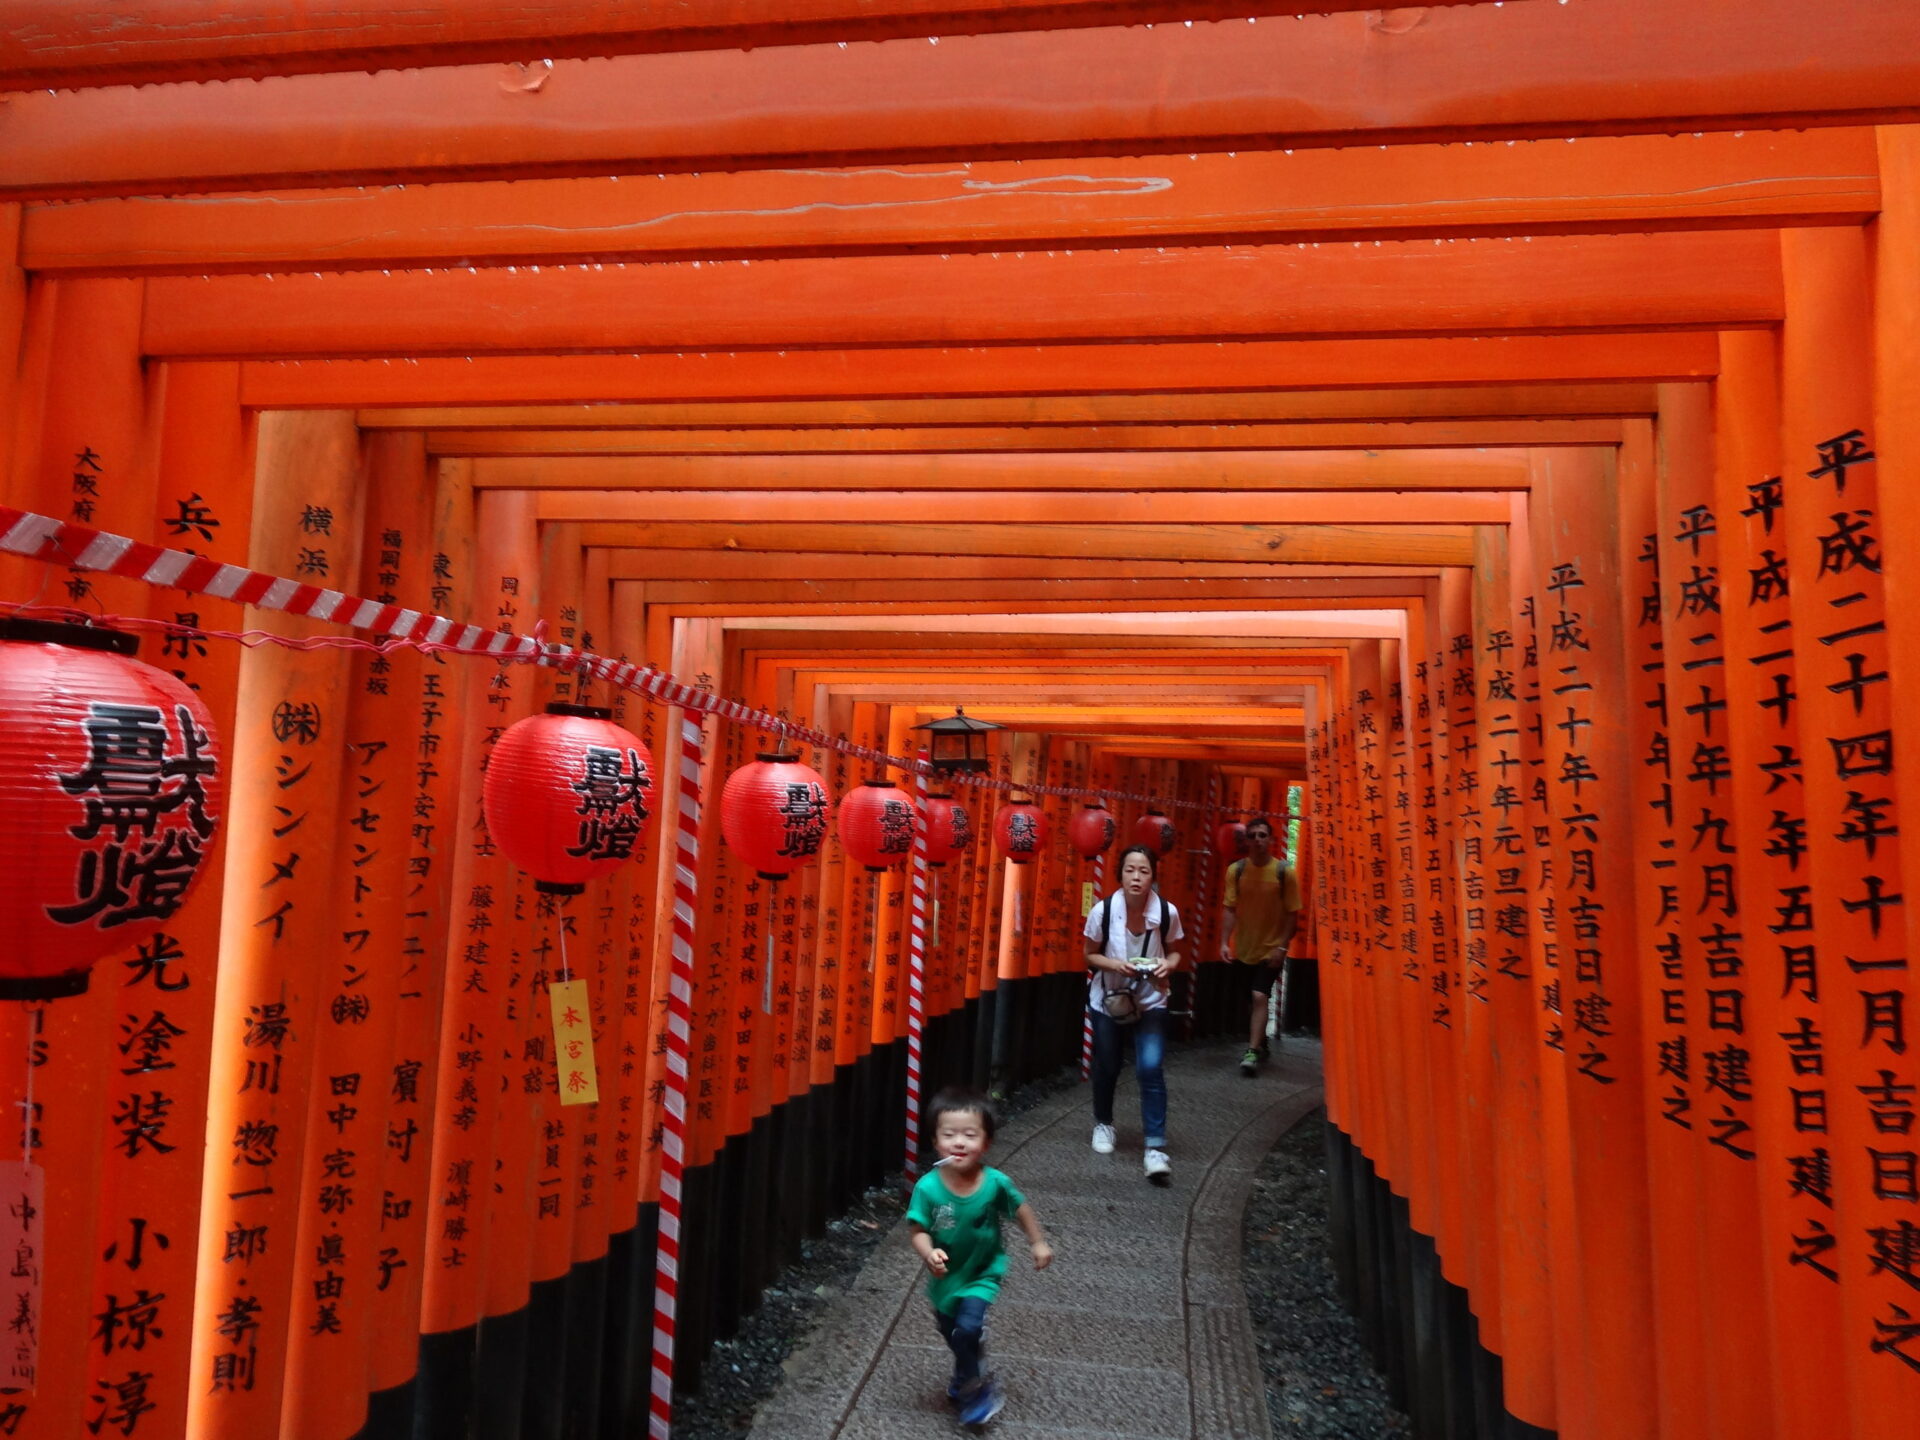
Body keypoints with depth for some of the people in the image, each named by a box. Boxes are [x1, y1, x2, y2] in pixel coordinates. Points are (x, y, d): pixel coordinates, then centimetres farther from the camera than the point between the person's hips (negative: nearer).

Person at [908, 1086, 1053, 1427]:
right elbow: (919, 1231, -22)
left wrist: (1038, 1242, 3)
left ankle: (971, 1388, 8)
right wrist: (929, 1254, -42)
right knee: (951, 1333, 22)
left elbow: (1020, 1207, -7)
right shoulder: (928, 1187, -29)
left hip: (983, 1271, -2)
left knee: (968, 1328, -21)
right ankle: (973, 1376, 54)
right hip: (945, 1275, 2)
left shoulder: (996, 1183, -26)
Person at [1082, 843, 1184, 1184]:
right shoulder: (1102, 911, -20)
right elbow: (1090, 955, -5)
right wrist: (1115, 965, -24)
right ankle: (1103, 1124, 41)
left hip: (1150, 1001, 0)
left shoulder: (1167, 913, -18)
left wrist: (1168, 965, -21)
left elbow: (1174, 952, 1)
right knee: (1107, 1067, 12)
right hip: (1107, 999, 1)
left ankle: (1156, 1147, -6)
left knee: (1150, 1068, -15)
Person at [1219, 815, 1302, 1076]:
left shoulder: (1285, 872, -12)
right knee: (1253, 1000, 16)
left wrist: (1282, 946, -13)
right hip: (1243, 948, 3)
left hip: (1271, 948, -3)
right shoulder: (1235, 870, -6)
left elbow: (1293, 913, -8)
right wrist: (1224, 942, -14)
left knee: (1259, 997, -14)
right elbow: (1229, 909, -6)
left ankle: (1253, 1052, -13)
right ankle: (1260, 1045, 33)